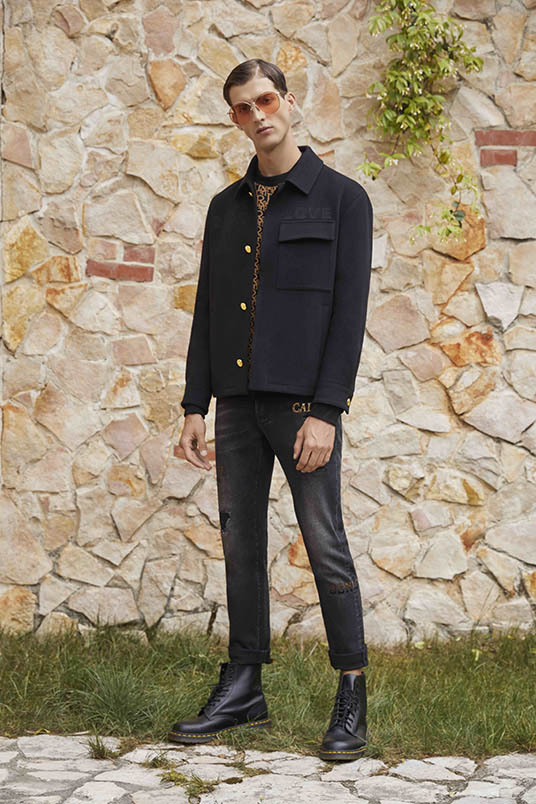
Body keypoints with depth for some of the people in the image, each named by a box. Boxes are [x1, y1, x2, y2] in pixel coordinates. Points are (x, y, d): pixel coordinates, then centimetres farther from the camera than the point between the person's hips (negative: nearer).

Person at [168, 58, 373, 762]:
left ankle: (352, 697, 6)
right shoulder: (227, 207, 15)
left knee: (325, 545, -3)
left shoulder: (341, 198, -1)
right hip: (237, 401, 5)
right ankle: (243, 691, 16)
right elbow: (207, 308, 16)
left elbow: (349, 311, -7)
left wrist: (325, 412, -15)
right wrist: (195, 405, 8)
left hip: (303, 400, -5)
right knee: (241, 543, 8)